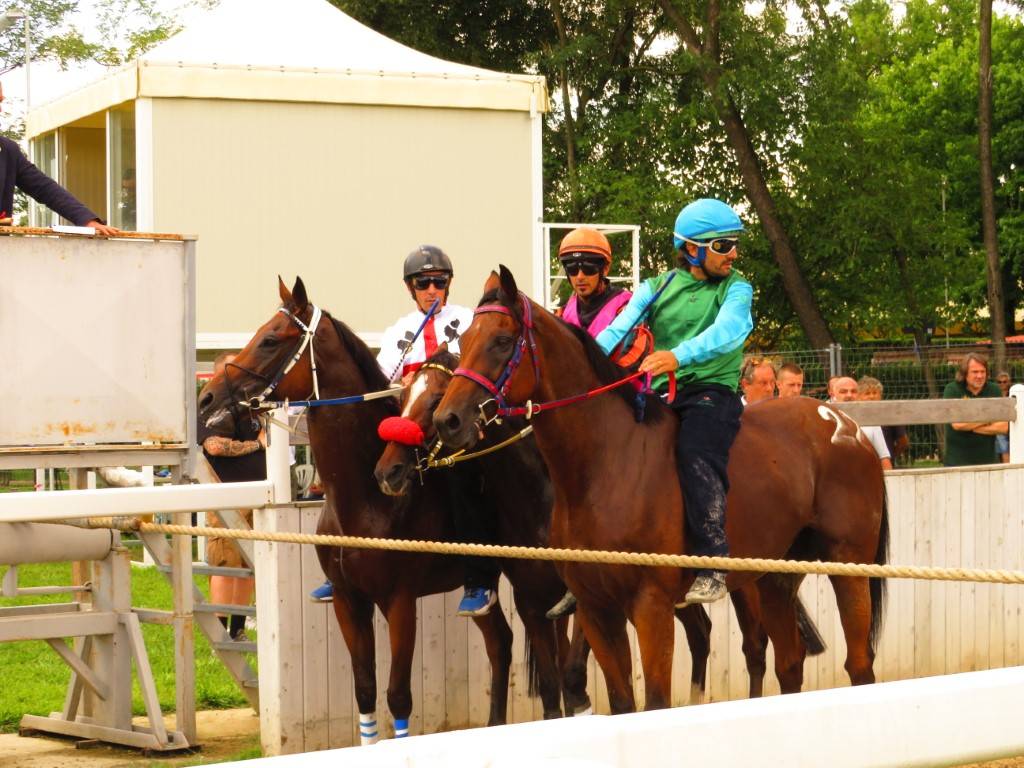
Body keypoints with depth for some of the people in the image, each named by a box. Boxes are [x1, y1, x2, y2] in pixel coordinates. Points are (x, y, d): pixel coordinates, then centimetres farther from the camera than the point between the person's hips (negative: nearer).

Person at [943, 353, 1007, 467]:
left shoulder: (994, 391, 4)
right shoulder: (952, 390, -2)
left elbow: (1003, 427, -5)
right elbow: (957, 424, -14)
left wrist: (969, 426, -10)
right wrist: (988, 418, -4)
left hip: (987, 460, 2)